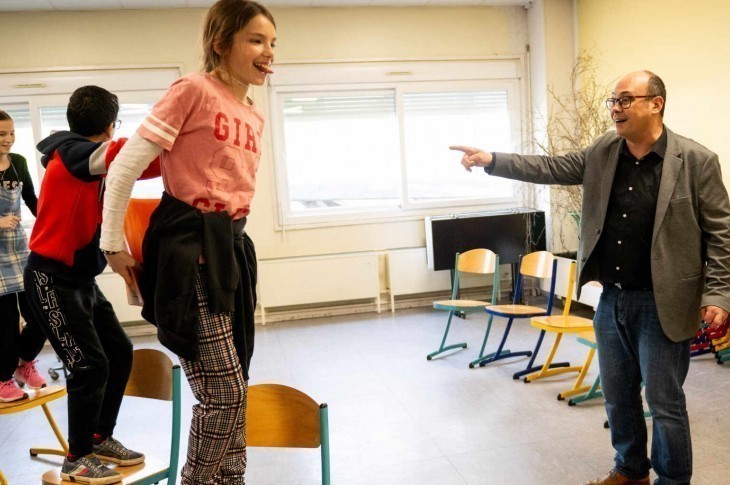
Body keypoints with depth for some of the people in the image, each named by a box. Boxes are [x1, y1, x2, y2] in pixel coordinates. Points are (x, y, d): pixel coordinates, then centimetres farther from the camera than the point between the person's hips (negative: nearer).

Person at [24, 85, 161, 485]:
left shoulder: (91, 160, 9)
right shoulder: (70, 153, -16)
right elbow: (126, 154, -32)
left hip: (81, 279, 9)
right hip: (51, 278, -9)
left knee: (119, 351, 9)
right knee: (89, 364, -8)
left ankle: (100, 438, 25)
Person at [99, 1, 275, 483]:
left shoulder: (254, 116, 14)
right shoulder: (194, 89, -9)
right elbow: (126, 166, -8)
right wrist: (114, 245, -3)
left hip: (231, 246, 8)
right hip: (188, 247, -7)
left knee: (231, 389, 14)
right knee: (224, 391, -5)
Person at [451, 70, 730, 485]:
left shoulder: (697, 160, -10)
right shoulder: (604, 152, 4)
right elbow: (550, 169, 6)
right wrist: (491, 161, -2)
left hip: (660, 304, -5)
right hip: (612, 299, 6)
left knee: (664, 402, 5)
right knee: (618, 396, 18)